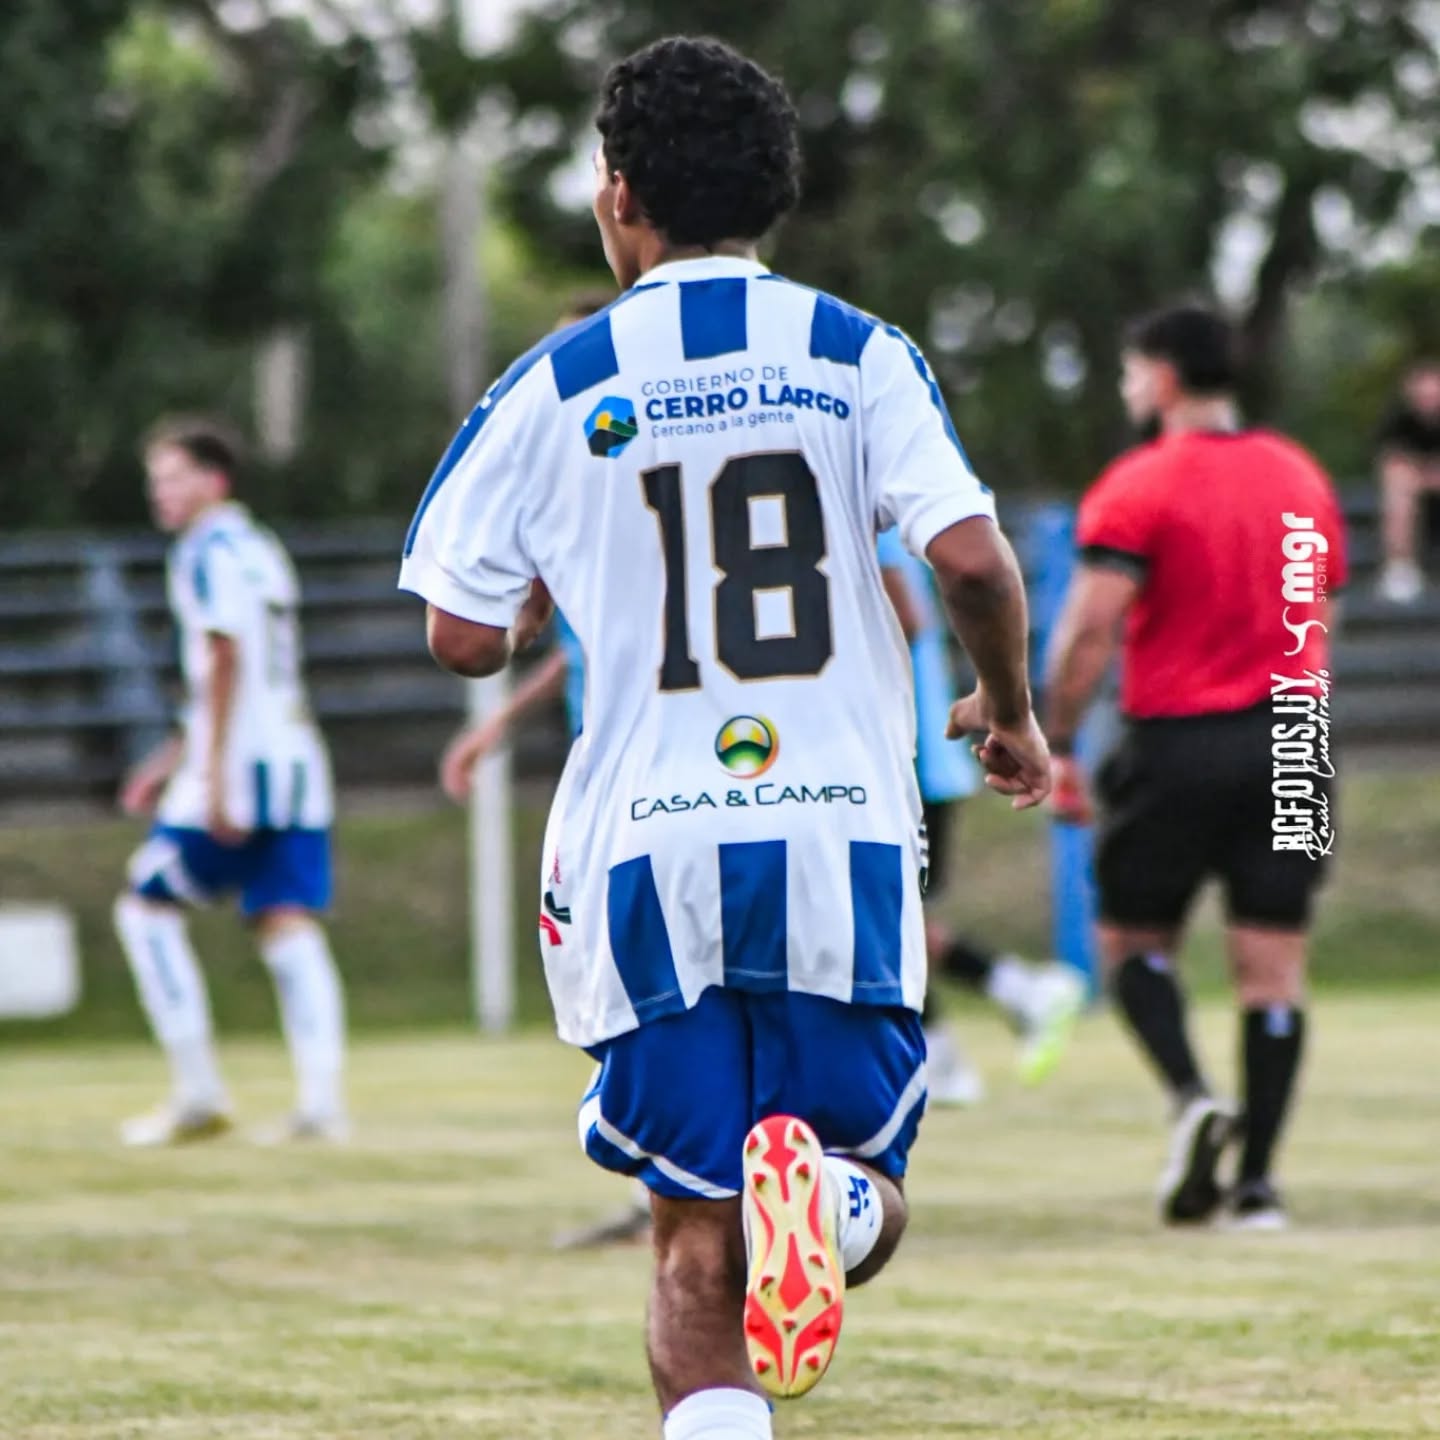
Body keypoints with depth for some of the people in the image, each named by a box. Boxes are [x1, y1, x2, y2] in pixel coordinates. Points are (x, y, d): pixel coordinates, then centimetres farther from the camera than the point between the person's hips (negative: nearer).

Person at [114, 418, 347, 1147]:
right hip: (296, 758, 8)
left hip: (239, 765, -8)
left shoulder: (208, 552, -6)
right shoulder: (262, 551, 21)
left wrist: (212, 777, -20)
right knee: (288, 925, 2)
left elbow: (226, 659, -16)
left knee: (147, 907, 3)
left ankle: (197, 1092, -2)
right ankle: (321, 1099, -10)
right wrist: (174, 758, 30)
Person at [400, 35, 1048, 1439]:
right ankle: (821, 1195, -23)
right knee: (868, 1205, 14)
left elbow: (464, 639, 3)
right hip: (842, 833, 0)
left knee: (697, 1251, 7)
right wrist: (1009, 710, 9)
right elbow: (970, 558, -10)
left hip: (649, 849, 0)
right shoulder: (857, 356, 3)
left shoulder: (557, 387, 2)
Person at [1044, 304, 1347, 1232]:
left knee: (1134, 940, 10)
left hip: (1176, 741, -4)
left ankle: (1194, 1097, -14)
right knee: (1274, 966, 3)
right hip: (1291, 744, 4)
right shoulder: (1302, 478, 13)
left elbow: (1089, 631, -13)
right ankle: (1257, 1180, -1)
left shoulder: (1140, 486, -6)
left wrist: (1057, 747, -7)